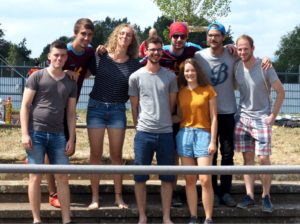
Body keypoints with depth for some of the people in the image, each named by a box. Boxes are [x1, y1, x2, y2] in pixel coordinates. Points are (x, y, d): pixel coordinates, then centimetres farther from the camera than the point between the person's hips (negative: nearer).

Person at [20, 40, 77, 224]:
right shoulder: (37, 77, 0)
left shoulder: (70, 83, 11)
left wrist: (71, 139, 6)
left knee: (63, 177, 1)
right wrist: (25, 133, -10)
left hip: (58, 135, 3)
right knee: (36, 176, -1)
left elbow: (71, 113, 13)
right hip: (36, 132, -3)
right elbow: (25, 106, -2)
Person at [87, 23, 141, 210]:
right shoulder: (101, 57, -1)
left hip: (117, 110, 1)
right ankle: (95, 197, 8)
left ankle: (119, 196, 13)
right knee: (96, 154, 2)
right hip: (96, 106, -1)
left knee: (116, 154, 5)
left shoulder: (134, 64, 1)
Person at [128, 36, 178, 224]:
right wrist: (139, 126, 7)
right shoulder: (136, 77, 1)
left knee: (168, 177, 6)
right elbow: (134, 106, 6)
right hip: (144, 133, -1)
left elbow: (172, 104, 12)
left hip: (166, 133, 1)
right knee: (140, 177, 3)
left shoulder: (170, 76, 4)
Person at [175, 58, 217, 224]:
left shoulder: (208, 90, 1)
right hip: (184, 134, 3)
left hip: (203, 134, -3)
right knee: (190, 180, 4)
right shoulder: (181, 92, 11)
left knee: (205, 180, -9)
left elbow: (213, 118, -1)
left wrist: (213, 141, -6)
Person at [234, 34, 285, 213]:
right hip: (243, 118, 4)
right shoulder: (237, 67, -1)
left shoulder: (264, 67, -13)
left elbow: (281, 91, -7)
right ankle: (249, 196, 7)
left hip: (262, 119, -4)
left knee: (263, 158, -5)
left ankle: (266, 196, 8)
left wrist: (273, 115, -8)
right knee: (248, 158, 4)